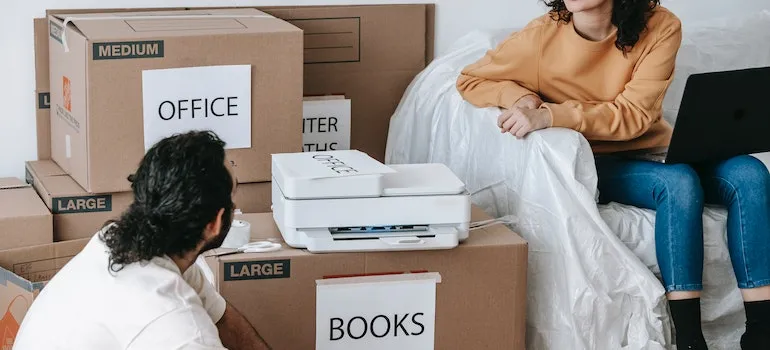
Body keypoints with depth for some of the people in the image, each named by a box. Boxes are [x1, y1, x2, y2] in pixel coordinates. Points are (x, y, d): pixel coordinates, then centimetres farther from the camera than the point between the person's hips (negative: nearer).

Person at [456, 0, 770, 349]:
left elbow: (635, 114, -18)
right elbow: (469, 80, 3)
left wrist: (550, 115, -30)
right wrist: (521, 96, -19)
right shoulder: (541, 36, -11)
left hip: (652, 151, 3)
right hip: (593, 164, -3)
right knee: (679, 183, -33)